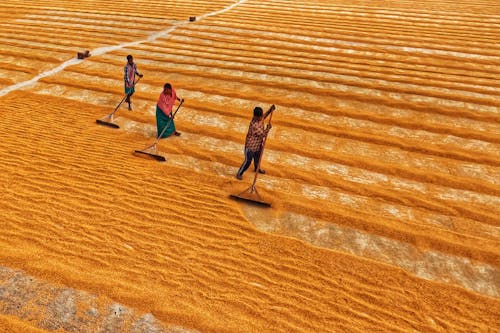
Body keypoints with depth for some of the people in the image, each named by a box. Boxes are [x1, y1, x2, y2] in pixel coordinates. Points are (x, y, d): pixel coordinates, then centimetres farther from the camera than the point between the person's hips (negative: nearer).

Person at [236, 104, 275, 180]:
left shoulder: (260, 118, -12)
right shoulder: (254, 125, -35)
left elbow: (264, 116, 13)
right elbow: (263, 134, -30)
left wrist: (270, 110, -2)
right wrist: (268, 127, -19)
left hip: (258, 144, 8)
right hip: (251, 145, -8)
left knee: (257, 157, 29)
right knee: (248, 161, 3)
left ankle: (257, 168, 56)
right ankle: (239, 173, 23)